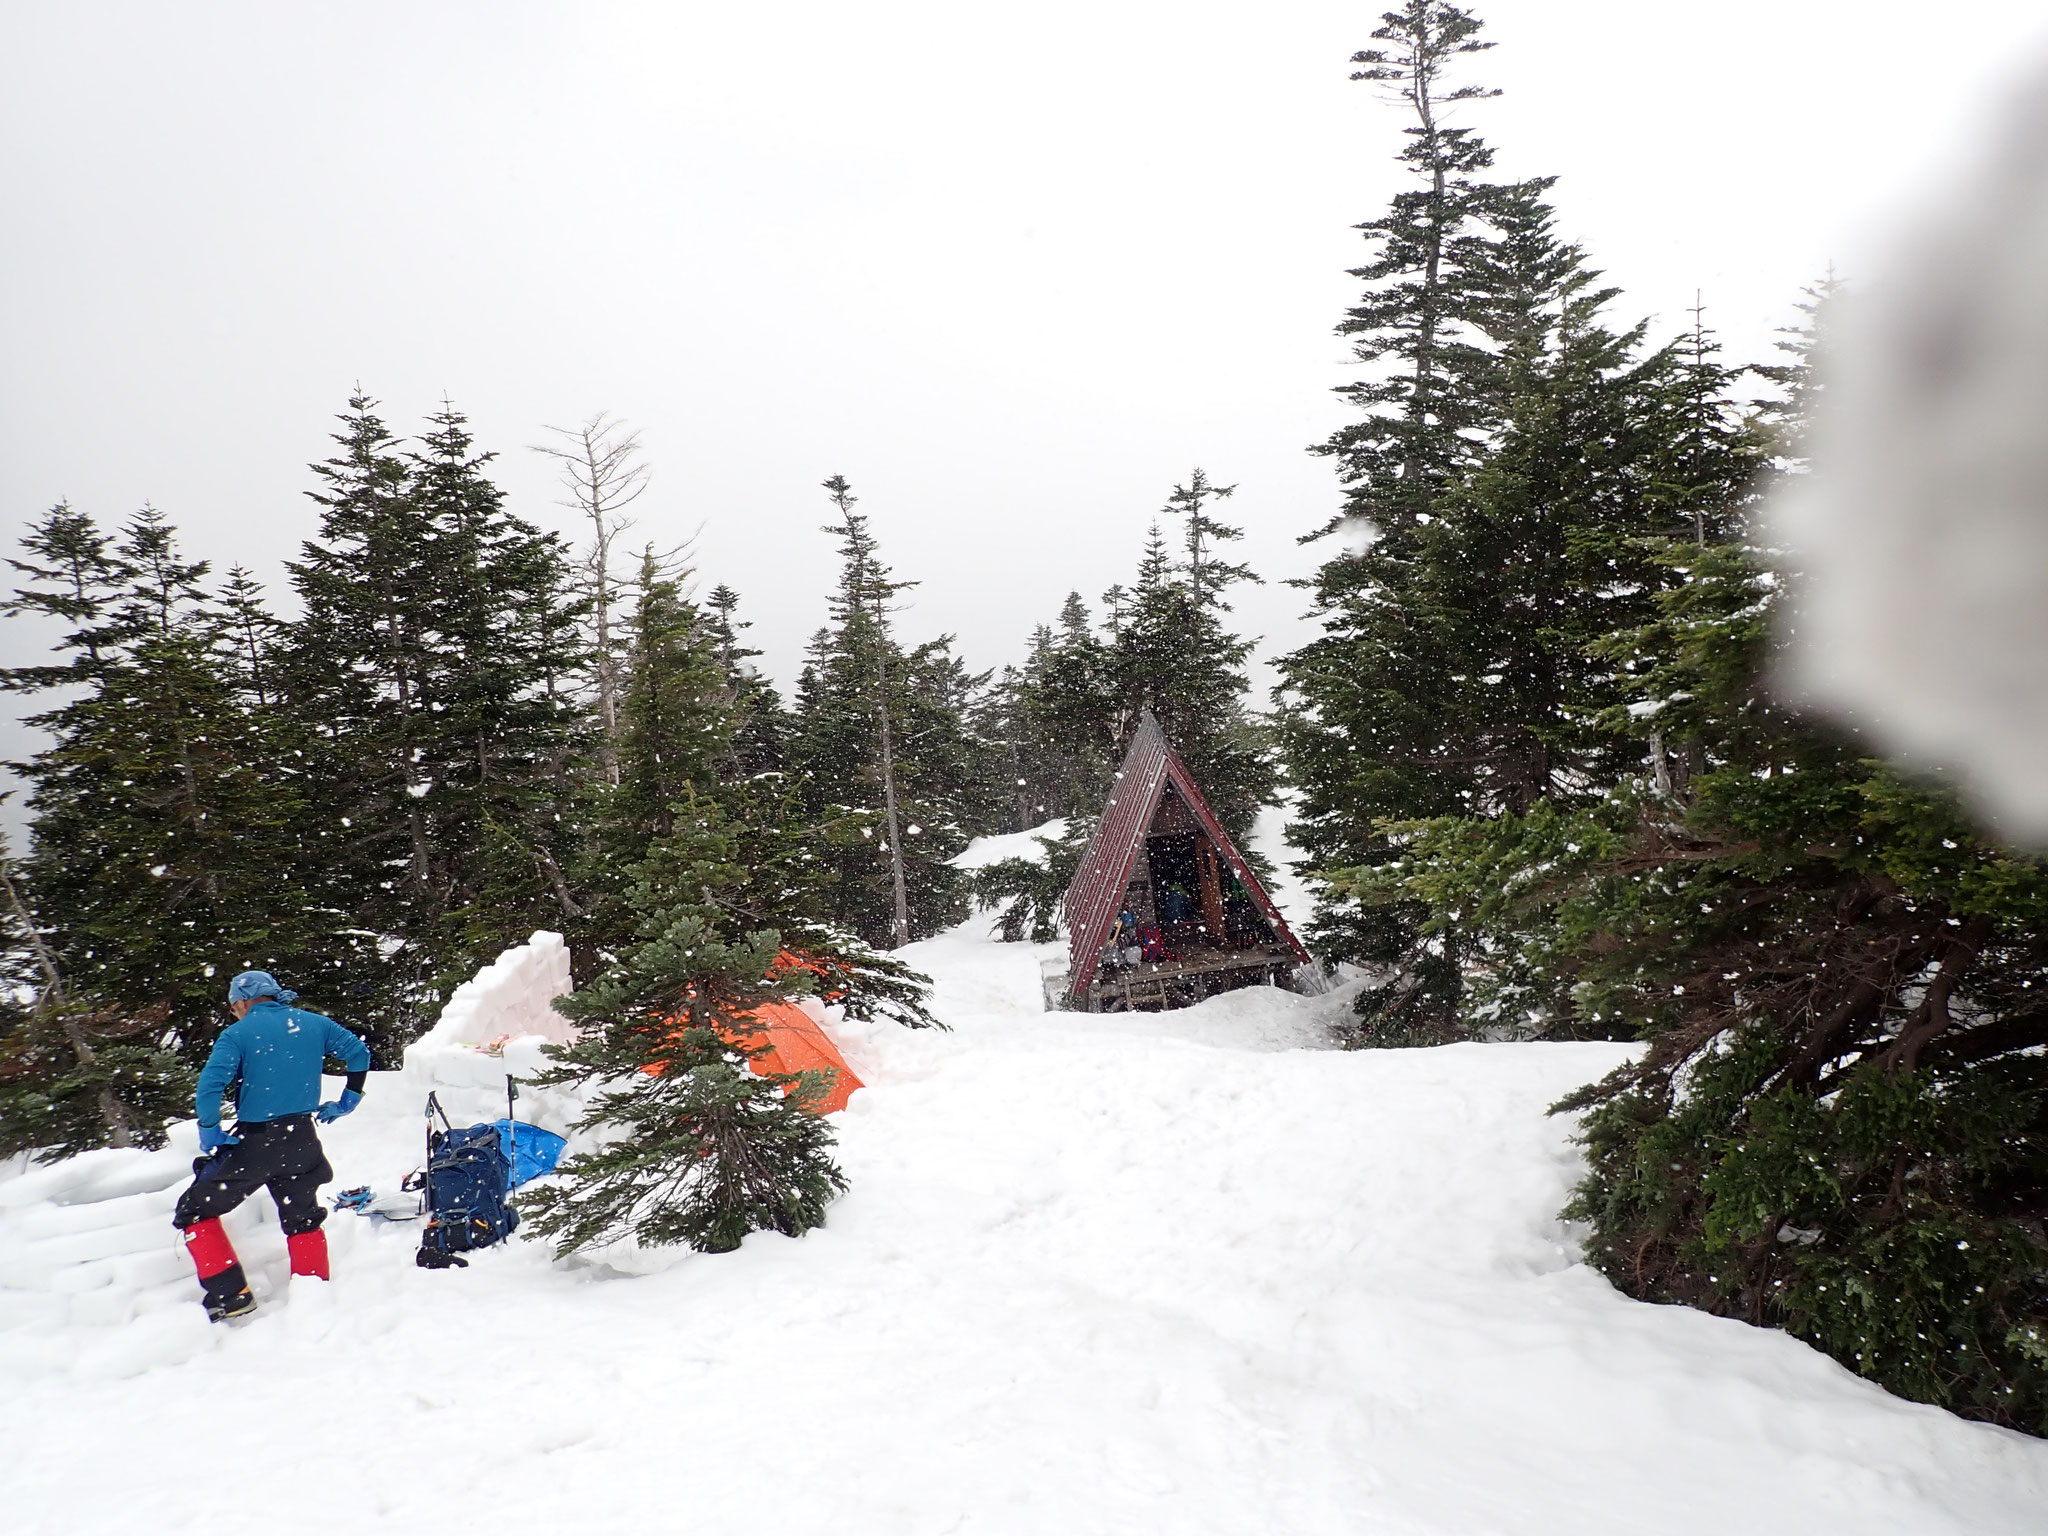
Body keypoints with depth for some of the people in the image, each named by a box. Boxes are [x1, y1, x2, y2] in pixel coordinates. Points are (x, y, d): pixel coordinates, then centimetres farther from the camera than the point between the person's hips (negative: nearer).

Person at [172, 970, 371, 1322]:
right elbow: (359, 1052, 9)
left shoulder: (238, 1033, -7)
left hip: (255, 1144, -5)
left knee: (195, 1211, 12)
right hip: (302, 1141, 5)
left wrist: (210, 1134, -7)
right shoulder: (315, 1024, 7)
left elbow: (210, 1085, -18)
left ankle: (231, 1296, 4)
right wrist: (347, 1101, 18)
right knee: (302, 1219, 22)